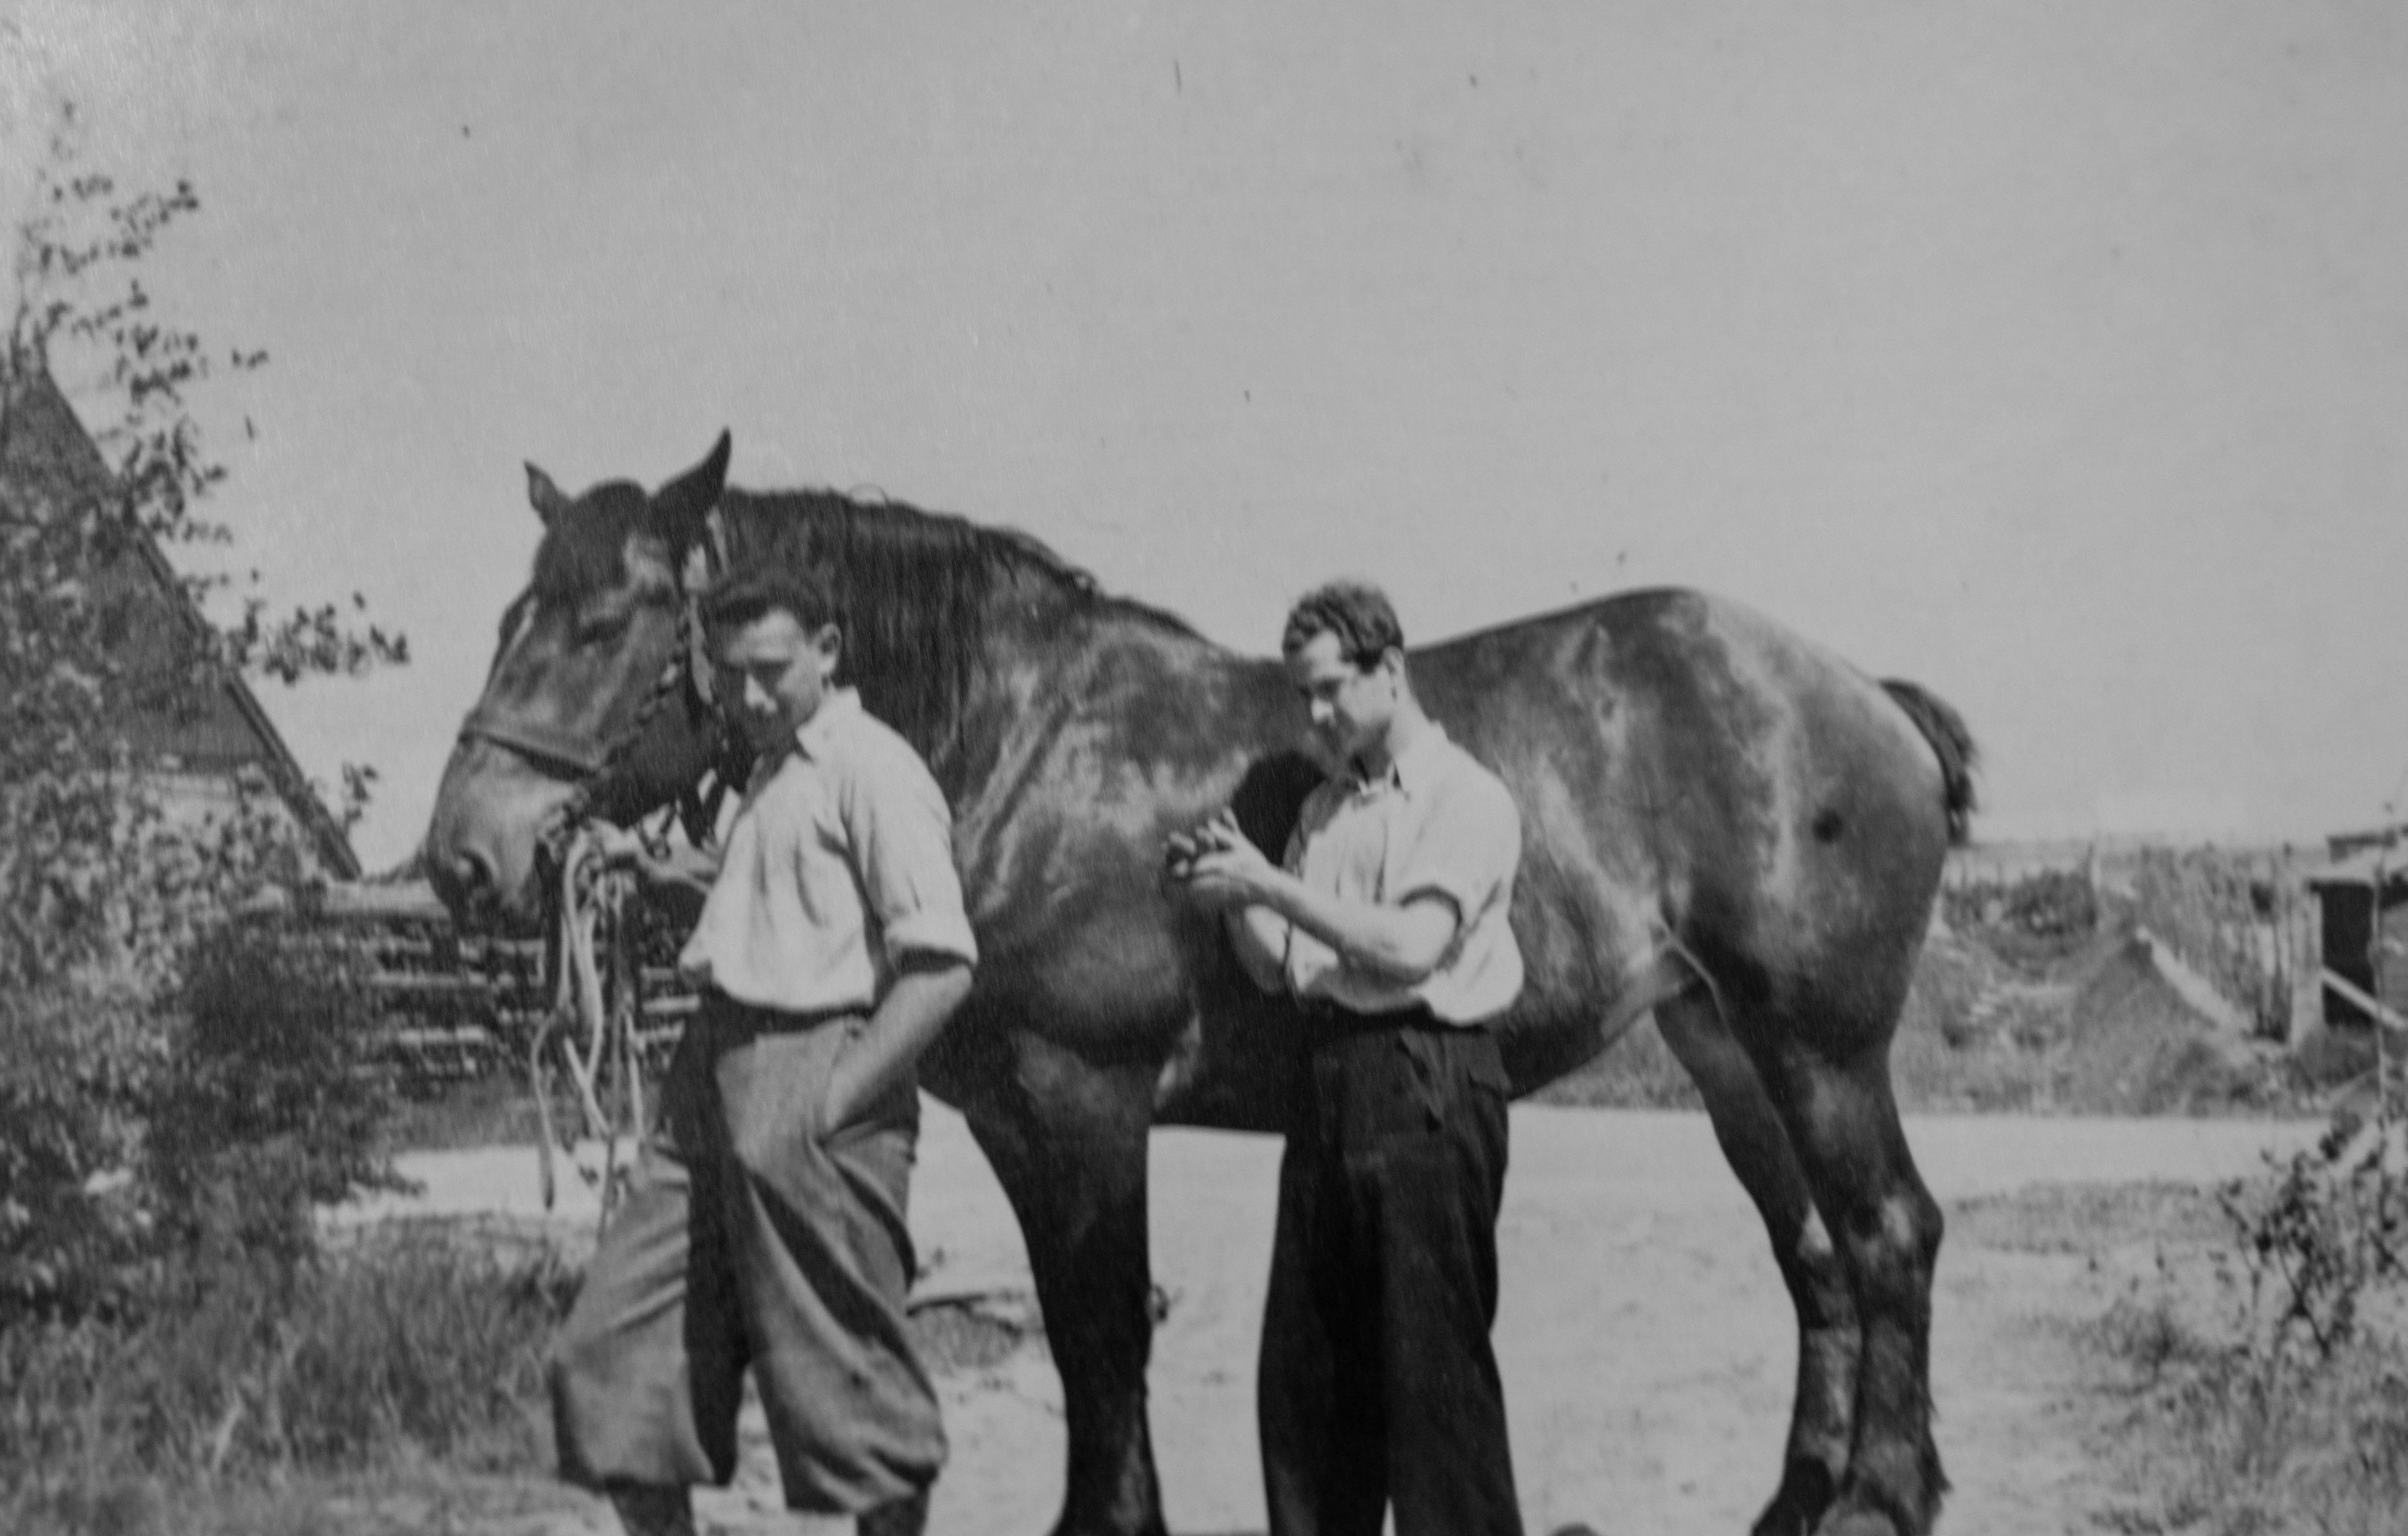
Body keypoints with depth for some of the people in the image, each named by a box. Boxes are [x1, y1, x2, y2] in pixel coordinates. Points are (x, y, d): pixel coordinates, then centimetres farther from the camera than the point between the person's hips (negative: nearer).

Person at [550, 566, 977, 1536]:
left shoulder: (874, 771, -10)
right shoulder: (768, 776, 18)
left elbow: (940, 969, -16)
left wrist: (831, 1102, -20)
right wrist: (659, 874, 14)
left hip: (814, 1075, -9)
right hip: (709, 1078, 9)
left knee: (844, 1376, -1)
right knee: (608, 1352, 9)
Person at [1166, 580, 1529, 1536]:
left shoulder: (1467, 799, -6)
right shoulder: (1324, 810, 17)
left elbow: (1411, 947, -18)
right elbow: (1278, 968, 16)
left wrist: (1271, 883, -16)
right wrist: (1232, 895, -2)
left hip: (1423, 1085, -8)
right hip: (1328, 1082, 8)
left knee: (1433, 1356, -5)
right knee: (1303, 1362, 10)